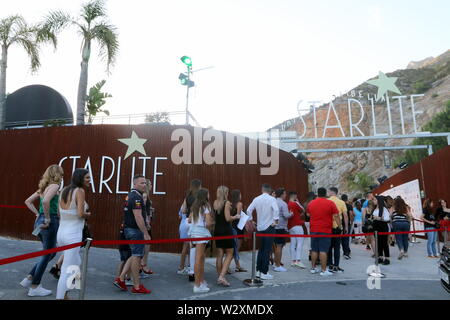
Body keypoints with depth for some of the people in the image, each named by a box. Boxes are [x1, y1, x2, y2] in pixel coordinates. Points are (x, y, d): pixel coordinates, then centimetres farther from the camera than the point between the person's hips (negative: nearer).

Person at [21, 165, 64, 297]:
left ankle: (29, 279, 23)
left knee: (51, 253, 21)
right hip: (51, 222, -9)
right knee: (47, 255, 4)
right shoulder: (54, 186, -11)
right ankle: (34, 287, 14)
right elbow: (46, 201, -28)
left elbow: (28, 201, 19)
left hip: (40, 221, 9)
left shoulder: (43, 187, 15)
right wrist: (48, 218, -18)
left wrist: (38, 214, 14)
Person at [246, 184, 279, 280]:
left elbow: (249, 210, 4)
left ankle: (258, 271, 22)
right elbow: (276, 210, -24)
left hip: (260, 227, 5)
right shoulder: (271, 199, -9)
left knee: (261, 249, 17)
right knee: (267, 250, 1)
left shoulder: (256, 199, 4)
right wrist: (275, 221, -14)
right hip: (269, 227, -5)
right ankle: (264, 273, 4)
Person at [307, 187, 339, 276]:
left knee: (314, 250, 12)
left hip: (314, 230, 4)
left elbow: (308, 214, 19)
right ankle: (324, 270, 0)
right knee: (323, 250, -3)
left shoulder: (311, 203, 6)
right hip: (325, 230, -4)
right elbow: (336, 216, -8)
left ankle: (313, 268, 19)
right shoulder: (330, 203, -6)